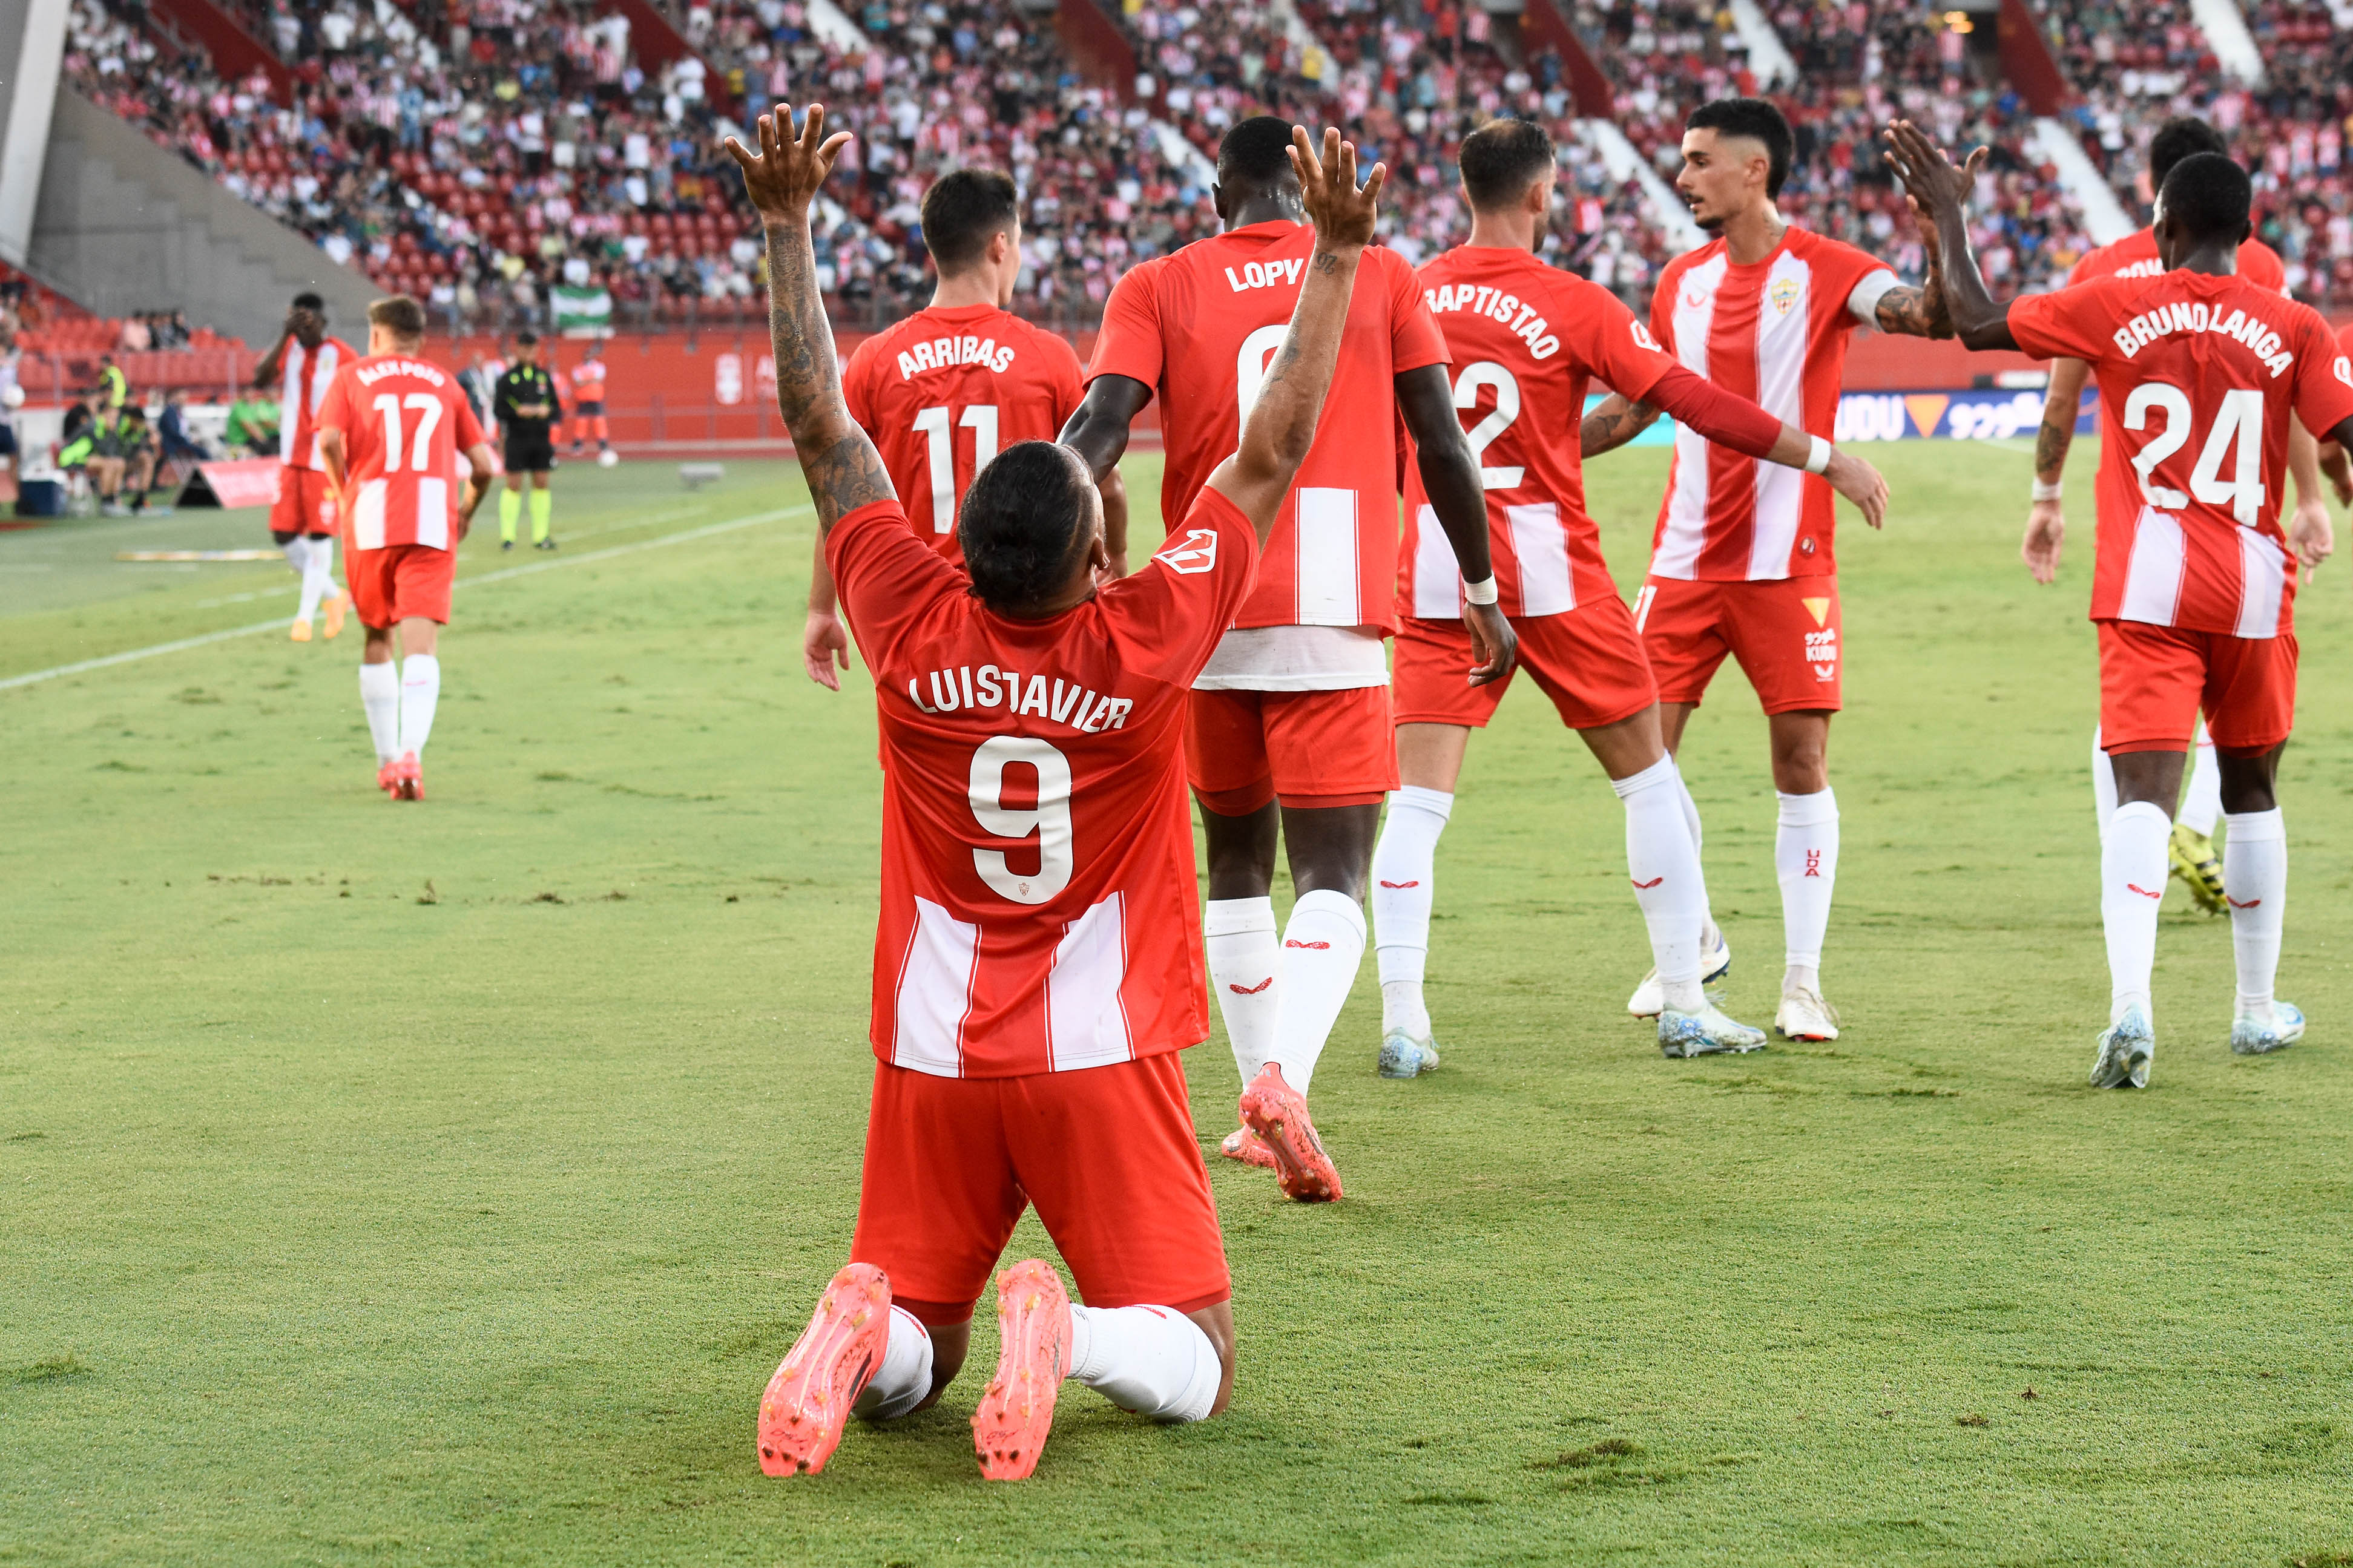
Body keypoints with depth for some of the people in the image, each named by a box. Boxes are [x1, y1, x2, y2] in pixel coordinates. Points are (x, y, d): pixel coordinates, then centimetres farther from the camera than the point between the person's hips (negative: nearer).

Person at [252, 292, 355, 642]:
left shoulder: (342, 356, -6)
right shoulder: (288, 350, 5)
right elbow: (260, 379, -13)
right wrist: (286, 335, -20)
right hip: (291, 458, 5)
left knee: (319, 536, -6)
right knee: (283, 535, 2)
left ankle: (305, 616, 0)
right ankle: (334, 597, 19)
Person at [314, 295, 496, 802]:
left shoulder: (352, 377, 12)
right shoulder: (444, 384, 17)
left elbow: (329, 440, -7)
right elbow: (483, 464, 11)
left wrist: (346, 491, 9)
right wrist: (466, 512, 29)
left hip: (371, 519, 0)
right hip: (432, 521, 0)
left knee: (378, 639, 16)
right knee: (421, 643, -7)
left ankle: (387, 760, 19)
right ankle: (411, 753, -27)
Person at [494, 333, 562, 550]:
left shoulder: (545, 377, 10)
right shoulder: (508, 378, 0)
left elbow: (557, 408, 11)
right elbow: (498, 410, -3)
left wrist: (547, 412, -10)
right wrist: (518, 412, -18)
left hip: (541, 437, 3)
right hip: (517, 439, -3)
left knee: (541, 483, 4)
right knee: (513, 484, -4)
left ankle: (541, 535, 11)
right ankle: (507, 536, 2)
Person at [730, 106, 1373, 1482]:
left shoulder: (915, 630, -9)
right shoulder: (1146, 645, -14)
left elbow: (823, 428, 1)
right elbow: (1271, 455, -6)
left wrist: (788, 228, 8)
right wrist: (1336, 257, 0)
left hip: (931, 1059, 3)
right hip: (1102, 1060, -3)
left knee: (907, 1361, 15)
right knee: (1196, 1370, 4)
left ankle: (857, 1333, -20)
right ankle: (1065, 1336, -28)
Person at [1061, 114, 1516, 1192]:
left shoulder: (1157, 289, 5)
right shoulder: (1380, 276, 7)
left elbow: (1096, 432, -8)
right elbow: (1442, 447, 7)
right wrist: (1482, 595, 16)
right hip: (1337, 617, -2)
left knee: (1236, 863, 18)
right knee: (1333, 875, -3)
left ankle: (1260, 1106, 20)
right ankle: (1285, 1077, -26)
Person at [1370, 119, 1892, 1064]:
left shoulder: (1408, 297, 4)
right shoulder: (1572, 305, -7)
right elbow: (1699, 405, -5)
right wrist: (1827, 460, 4)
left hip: (1433, 572, 3)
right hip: (1548, 569, -3)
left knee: (1416, 800, 0)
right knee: (1645, 773, 11)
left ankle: (1401, 1020, -11)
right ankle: (1684, 1005, 14)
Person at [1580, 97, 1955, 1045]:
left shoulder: (1822, 271, -5)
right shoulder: (1682, 283, 11)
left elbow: (1927, 317, -20)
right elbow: (1639, 404, 22)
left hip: (1787, 562, -5)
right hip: (1686, 559, 5)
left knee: (1801, 755, -4)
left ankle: (1804, 983, 2)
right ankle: (1691, 941, 20)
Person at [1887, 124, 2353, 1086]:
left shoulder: (2116, 308, -2)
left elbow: (1978, 323, 1)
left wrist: (1947, 215, 11)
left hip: (2145, 589, -1)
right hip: (2254, 585, 2)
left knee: (2144, 794, -11)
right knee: (2251, 791, 19)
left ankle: (2129, 1006, -30)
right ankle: (2258, 1010, 27)